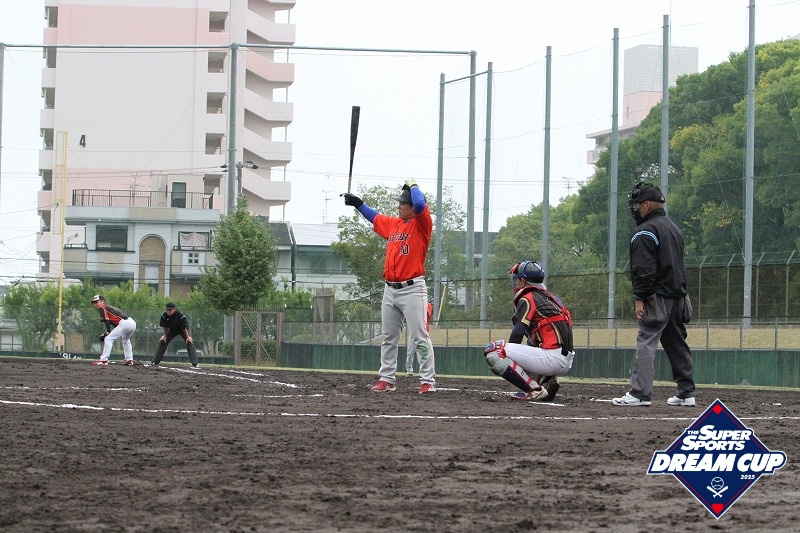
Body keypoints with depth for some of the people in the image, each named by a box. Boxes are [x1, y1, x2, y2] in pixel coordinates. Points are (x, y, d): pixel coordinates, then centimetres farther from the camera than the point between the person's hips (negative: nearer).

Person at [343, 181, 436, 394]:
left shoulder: (421, 224, -7)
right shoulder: (392, 224, 15)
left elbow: (420, 205, -25)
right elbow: (375, 217, 33)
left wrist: (413, 186, -8)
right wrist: (358, 204, 35)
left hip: (412, 289, -8)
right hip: (390, 289, 8)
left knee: (420, 338, -9)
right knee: (388, 338, 11)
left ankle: (428, 381, -8)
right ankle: (386, 379, 17)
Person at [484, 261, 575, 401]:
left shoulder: (528, 299, -2)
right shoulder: (550, 298, 24)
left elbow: (518, 333, -11)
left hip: (552, 357, -9)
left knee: (493, 350, -13)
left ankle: (535, 390, -15)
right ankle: (546, 381, 9)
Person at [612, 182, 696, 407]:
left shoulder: (645, 231, -11)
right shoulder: (673, 228, 19)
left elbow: (644, 269, -17)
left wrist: (640, 298, -16)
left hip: (658, 296, -9)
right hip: (678, 295, 9)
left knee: (646, 344, -10)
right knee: (677, 344, 13)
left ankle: (640, 393, -16)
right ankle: (686, 393, 15)